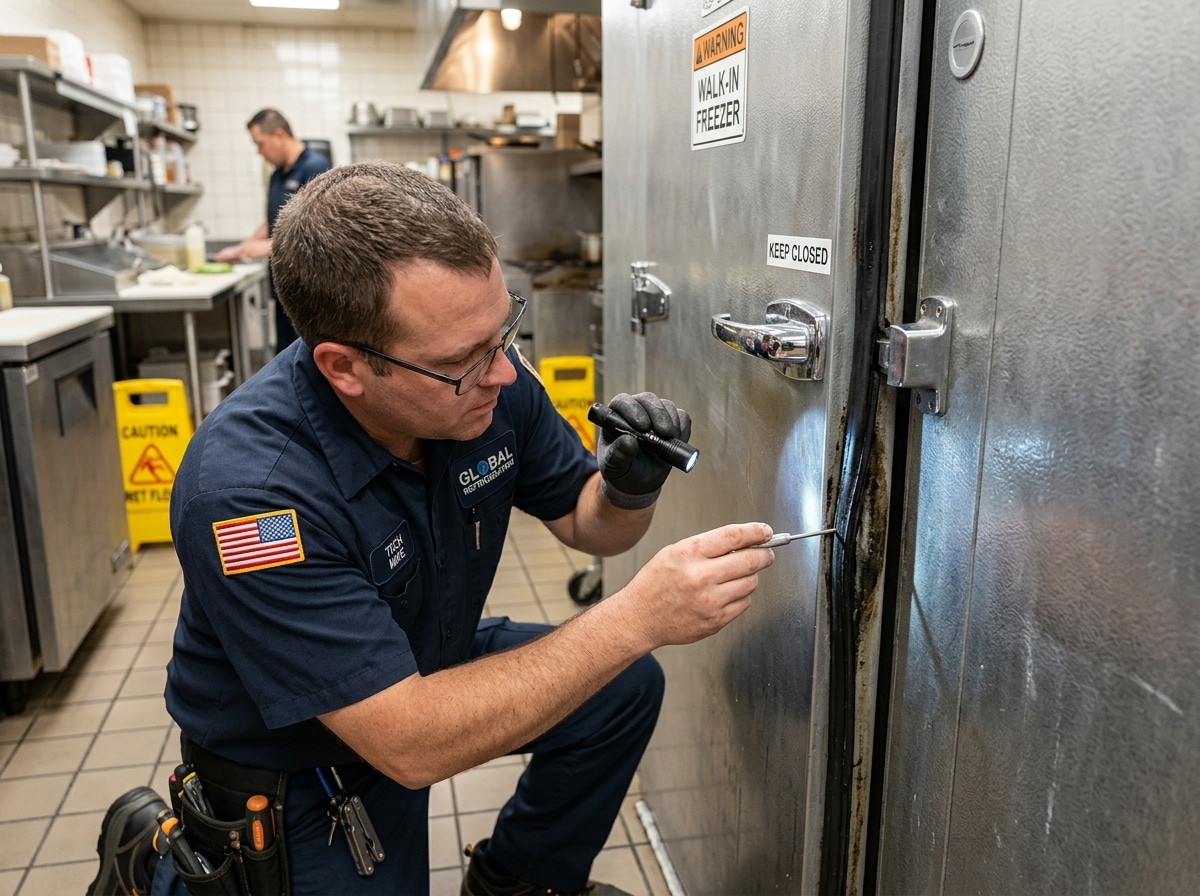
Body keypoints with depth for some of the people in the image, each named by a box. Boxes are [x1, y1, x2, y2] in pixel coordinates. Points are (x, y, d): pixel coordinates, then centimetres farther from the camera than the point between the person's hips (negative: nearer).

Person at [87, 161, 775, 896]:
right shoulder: (248, 486, -37)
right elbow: (410, 743, -36)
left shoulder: (486, 379, -19)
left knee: (625, 688, -4)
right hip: (291, 763, -5)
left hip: (431, 666, 6)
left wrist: (628, 491, -28)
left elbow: (583, 522, -3)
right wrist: (637, 617, -40)